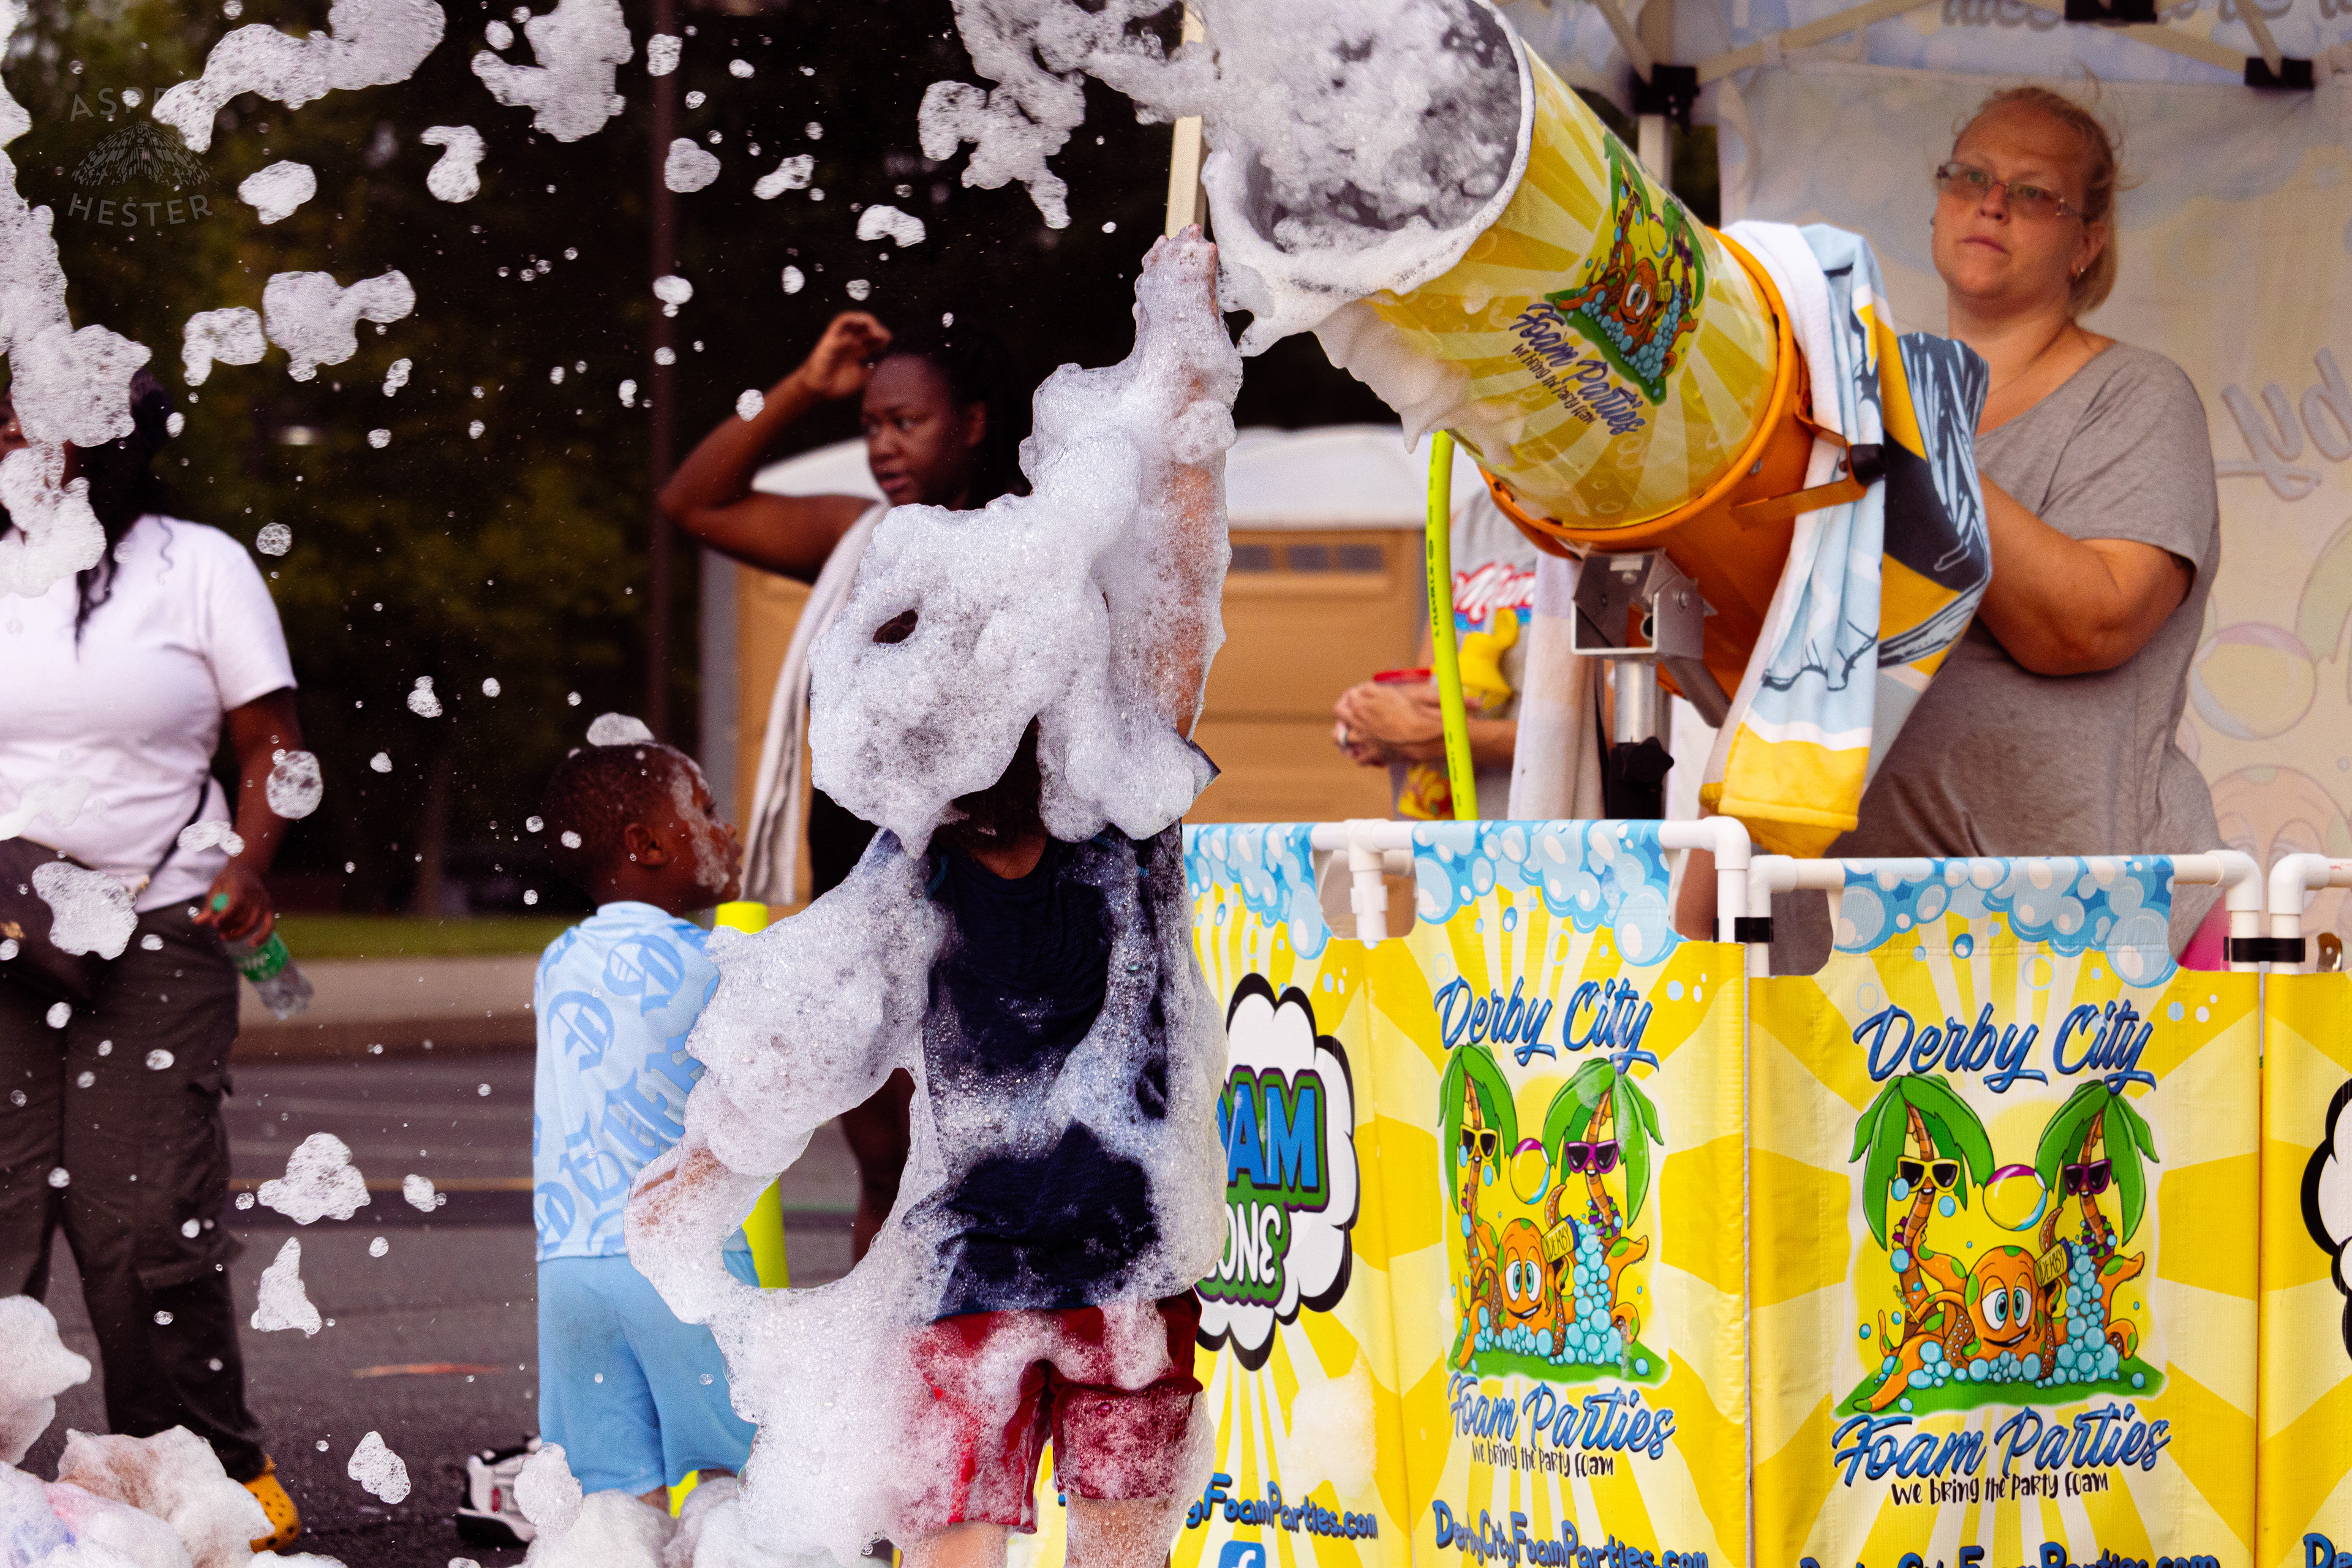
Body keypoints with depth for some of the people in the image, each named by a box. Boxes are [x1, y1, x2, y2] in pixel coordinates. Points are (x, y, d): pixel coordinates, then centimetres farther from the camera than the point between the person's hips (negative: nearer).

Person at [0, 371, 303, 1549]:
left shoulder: (199, 566, 7)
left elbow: (272, 743, 6)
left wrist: (249, 863, -11)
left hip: (156, 936, -2)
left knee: (146, 1221, -6)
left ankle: (217, 1475, 7)